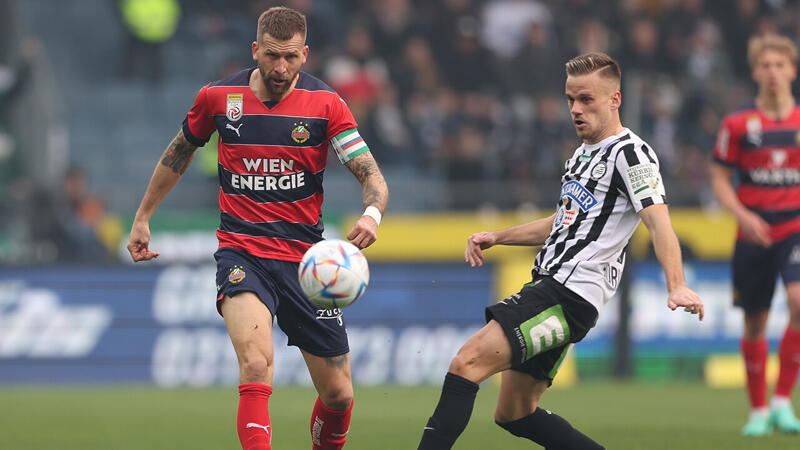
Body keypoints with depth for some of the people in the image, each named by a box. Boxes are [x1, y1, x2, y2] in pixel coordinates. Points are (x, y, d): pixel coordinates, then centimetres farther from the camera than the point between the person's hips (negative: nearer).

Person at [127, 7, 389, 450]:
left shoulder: (326, 104, -5)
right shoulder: (219, 97, -1)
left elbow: (371, 174, -12)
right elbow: (178, 154, 19)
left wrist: (372, 214, -35)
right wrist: (142, 218, 24)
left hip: (305, 255, 1)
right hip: (242, 253, -1)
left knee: (338, 394, 6)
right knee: (256, 364, -29)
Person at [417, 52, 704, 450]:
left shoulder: (629, 152, -7)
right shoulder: (583, 154, 21)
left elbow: (658, 222, -19)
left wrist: (677, 287, -33)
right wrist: (497, 237, 31)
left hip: (570, 295, -10)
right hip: (549, 285, 10)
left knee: (468, 362, -21)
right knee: (513, 414, 12)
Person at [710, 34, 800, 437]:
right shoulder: (738, 124, 2)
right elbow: (719, 178, 4)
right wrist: (742, 215, -11)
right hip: (754, 233, 1)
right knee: (754, 323, 6)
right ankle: (758, 411, 22)